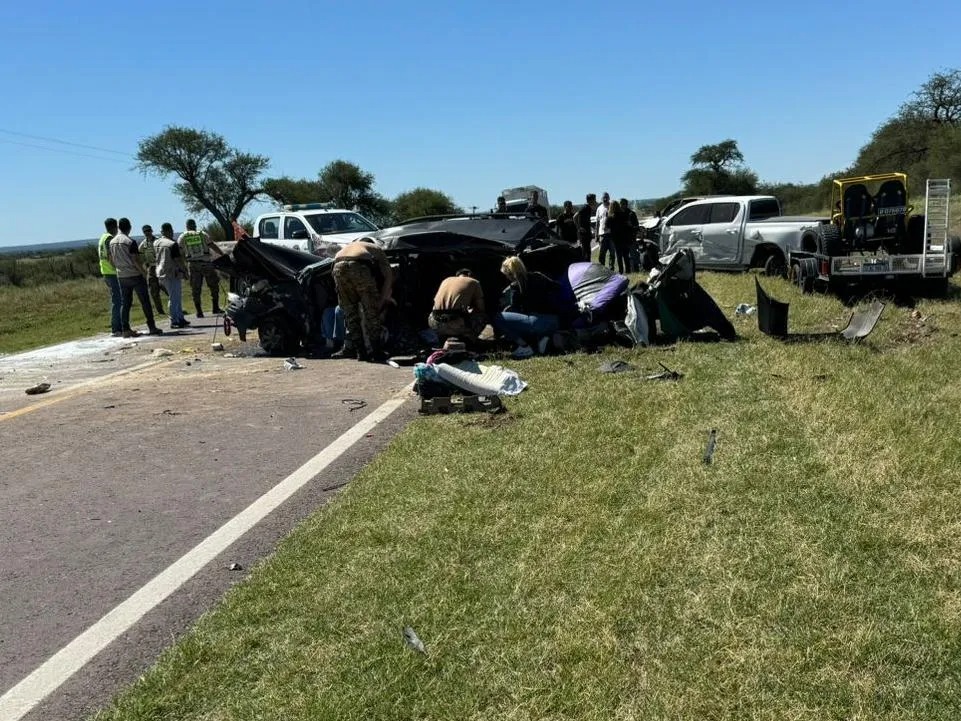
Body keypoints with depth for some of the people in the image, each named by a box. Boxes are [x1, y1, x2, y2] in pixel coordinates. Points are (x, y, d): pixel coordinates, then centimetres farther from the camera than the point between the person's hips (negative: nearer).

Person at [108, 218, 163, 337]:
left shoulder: (112, 242, 7)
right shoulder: (130, 242, -14)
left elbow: (111, 261, 12)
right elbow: (136, 261, -17)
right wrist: (144, 273, -7)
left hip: (121, 277, 6)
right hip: (135, 275, -6)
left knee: (125, 303, 8)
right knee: (145, 302, 0)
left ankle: (126, 330, 6)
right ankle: (152, 327, 1)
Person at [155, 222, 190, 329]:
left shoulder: (156, 243, 8)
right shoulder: (172, 244, -16)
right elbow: (178, 260, -15)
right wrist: (184, 271, -5)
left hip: (161, 273, 8)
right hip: (172, 273, -8)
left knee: (176, 297, 16)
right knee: (174, 298, -2)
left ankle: (180, 319, 20)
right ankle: (174, 321, 1)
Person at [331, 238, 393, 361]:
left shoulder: (346, 247, 45)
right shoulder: (375, 249, 35)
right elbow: (388, 276, 21)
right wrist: (383, 300, 23)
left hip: (338, 267, 3)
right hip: (360, 267, -3)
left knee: (349, 312, 18)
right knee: (371, 312, 10)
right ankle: (376, 352, 15)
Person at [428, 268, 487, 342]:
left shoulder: (446, 280, 26)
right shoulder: (474, 282, 15)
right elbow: (480, 309, 17)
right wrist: (470, 312, 39)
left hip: (435, 325, 4)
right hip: (457, 325, -4)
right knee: (482, 318, 21)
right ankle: (465, 341, 5)